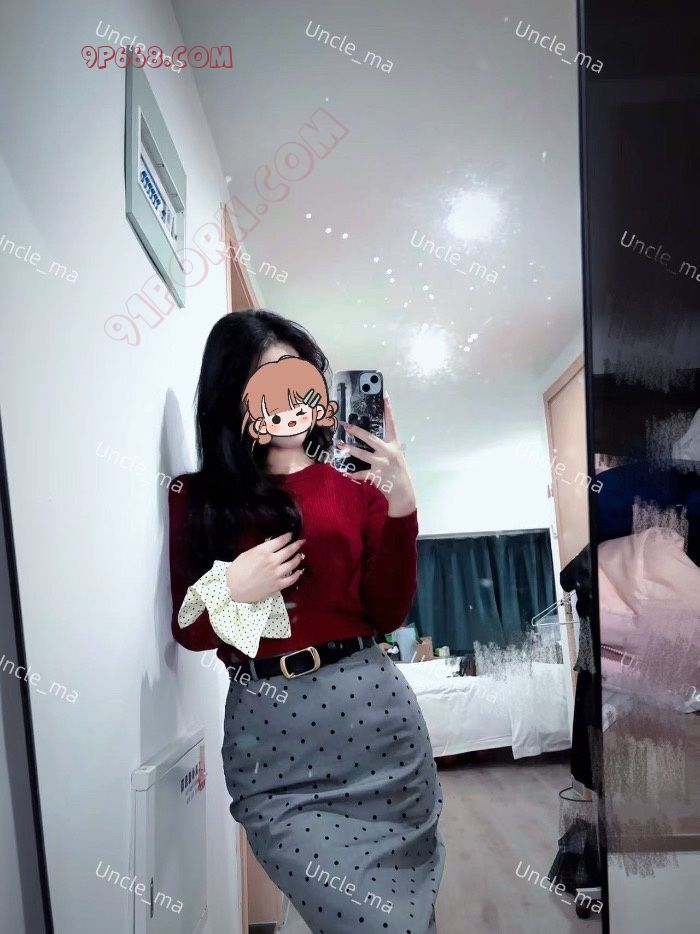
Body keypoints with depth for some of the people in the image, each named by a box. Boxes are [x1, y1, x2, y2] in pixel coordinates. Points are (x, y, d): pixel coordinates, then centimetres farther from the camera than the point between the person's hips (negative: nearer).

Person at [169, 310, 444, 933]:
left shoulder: (356, 487, 4)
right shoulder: (197, 500, 3)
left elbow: (386, 617, -3)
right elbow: (188, 633, 6)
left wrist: (401, 505, -13)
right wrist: (230, 591, -15)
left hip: (372, 713, 1)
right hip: (267, 731, -1)